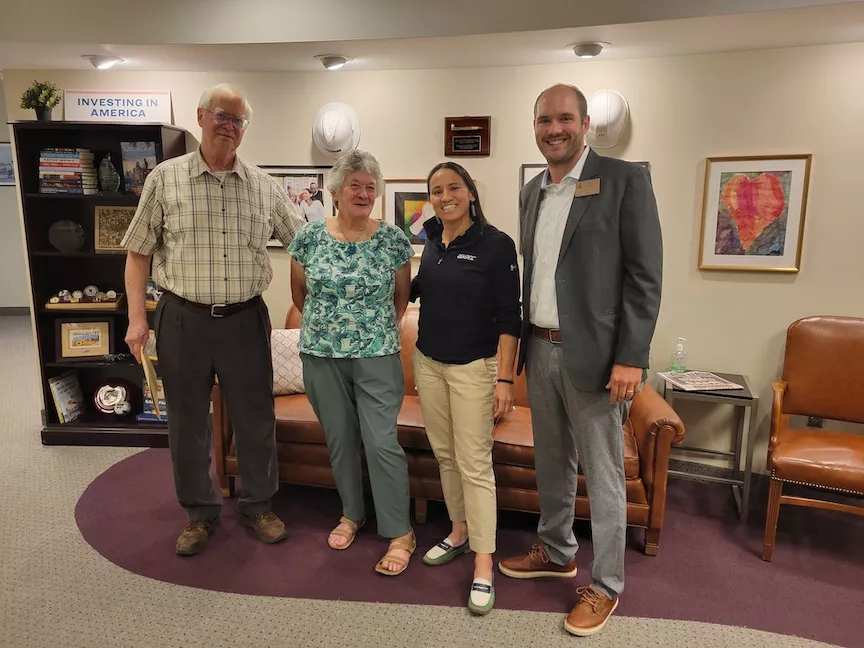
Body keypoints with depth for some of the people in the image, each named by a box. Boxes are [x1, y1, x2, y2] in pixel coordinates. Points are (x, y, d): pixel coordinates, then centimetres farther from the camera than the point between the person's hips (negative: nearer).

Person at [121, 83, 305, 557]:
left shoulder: (264, 186, 4)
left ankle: (257, 505, 30)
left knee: (256, 419, 10)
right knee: (187, 423, 11)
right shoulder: (164, 178, 0)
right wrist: (137, 317, -3)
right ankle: (199, 512, 31)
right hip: (183, 320, -1)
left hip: (245, 320, 1)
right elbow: (138, 252, 3)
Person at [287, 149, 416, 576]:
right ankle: (352, 514, 34)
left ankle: (400, 533, 10)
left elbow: (402, 296, 8)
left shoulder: (394, 240, -4)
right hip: (322, 357, 3)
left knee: (381, 442, -4)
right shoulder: (310, 238, -1)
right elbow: (299, 293, 12)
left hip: (377, 357, -2)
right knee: (339, 440, 13)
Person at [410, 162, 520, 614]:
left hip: (473, 367, -6)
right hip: (428, 362, 6)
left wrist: (505, 378, -16)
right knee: (445, 454, 15)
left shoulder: (496, 244, -11)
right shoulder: (432, 241, 6)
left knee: (474, 463, -3)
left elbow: (509, 317, -13)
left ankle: (483, 565, 8)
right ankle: (459, 531, 33)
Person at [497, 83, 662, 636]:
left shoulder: (624, 179, -7)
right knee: (551, 463, 19)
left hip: (593, 353, -6)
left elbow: (646, 275, -11)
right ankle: (556, 552, 39)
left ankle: (606, 585, 23)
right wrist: (523, 342, 14)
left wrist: (631, 358, -16)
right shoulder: (532, 192, 12)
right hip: (540, 350, 6)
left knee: (603, 476, 6)